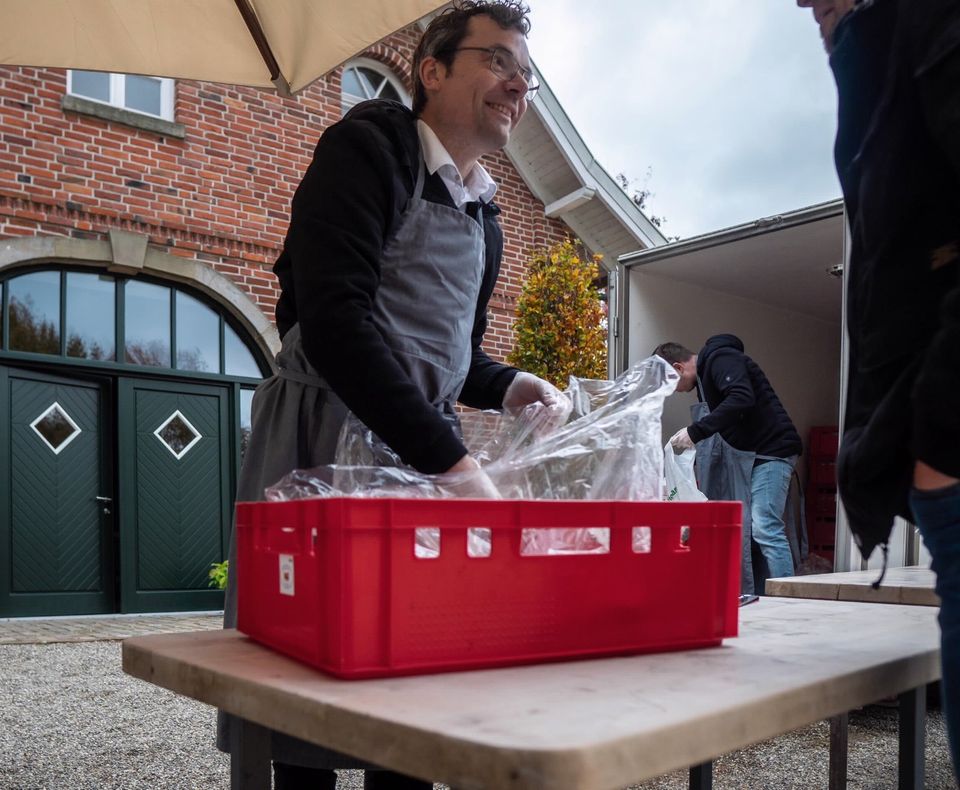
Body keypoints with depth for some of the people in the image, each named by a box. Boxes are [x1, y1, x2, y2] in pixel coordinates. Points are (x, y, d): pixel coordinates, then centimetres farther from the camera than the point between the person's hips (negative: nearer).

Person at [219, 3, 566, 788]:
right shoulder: (371, 144, -7)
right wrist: (453, 459, -26)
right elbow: (335, 321, -21)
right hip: (323, 439, -6)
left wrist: (507, 387, 2)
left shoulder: (484, 214, 16)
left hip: (430, 453, 7)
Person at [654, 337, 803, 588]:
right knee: (741, 533, 6)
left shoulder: (721, 359, -11)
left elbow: (742, 399, -28)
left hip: (772, 450, -10)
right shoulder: (704, 374, 19)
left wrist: (694, 432, -28)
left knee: (765, 529, -15)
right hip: (747, 454, 10)